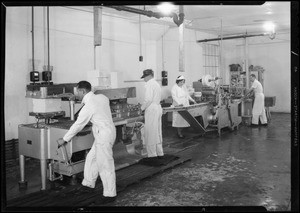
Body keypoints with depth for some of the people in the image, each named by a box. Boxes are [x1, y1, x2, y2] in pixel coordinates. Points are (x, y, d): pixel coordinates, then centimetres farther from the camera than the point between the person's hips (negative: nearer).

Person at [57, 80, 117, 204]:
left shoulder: (88, 106, -19)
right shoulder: (101, 97, 2)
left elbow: (78, 125, -12)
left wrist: (64, 139, 0)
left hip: (104, 135, -9)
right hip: (108, 130, 9)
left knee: (105, 165, -1)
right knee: (91, 158, 19)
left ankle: (110, 194, 9)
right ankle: (88, 183, 33)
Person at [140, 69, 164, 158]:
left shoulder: (149, 84, -12)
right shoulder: (157, 84, 17)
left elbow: (148, 99, -21)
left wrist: (142, 107, -6)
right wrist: (144, 106, 16)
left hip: (151, 110, -9)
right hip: (158, 108, 9)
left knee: (150, 132, -3)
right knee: (157, 131, 14)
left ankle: (152, 154, 2)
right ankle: (159, 152, 21)